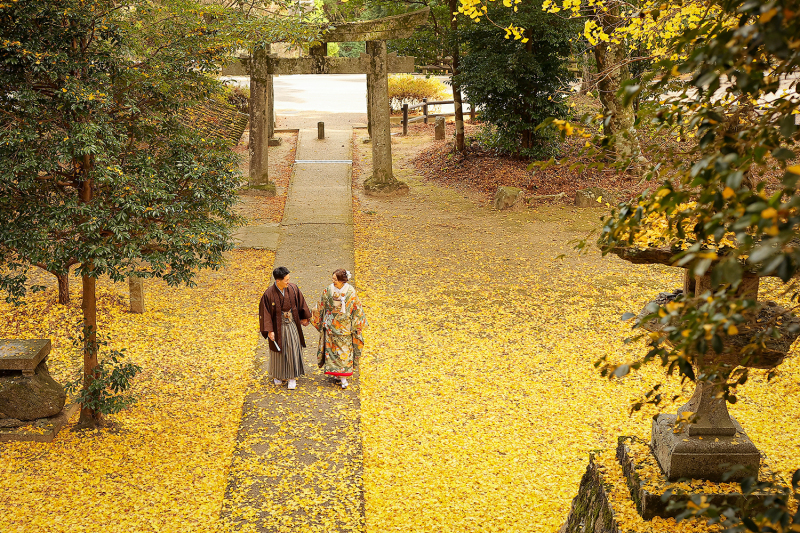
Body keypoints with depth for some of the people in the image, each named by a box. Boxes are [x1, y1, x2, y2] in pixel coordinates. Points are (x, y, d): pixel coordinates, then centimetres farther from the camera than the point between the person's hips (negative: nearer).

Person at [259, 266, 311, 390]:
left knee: (293, 350, 2)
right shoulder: (269, 294, -20)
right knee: (278, 350, 14)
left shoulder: (293, 289, -11)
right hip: (278, 325, -2)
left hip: (292, 324, 2)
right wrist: (269, 331, -14)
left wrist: (304, 318, 15)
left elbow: (300, 303, 5)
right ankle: (277, 375, 34)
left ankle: (292, 377, 14)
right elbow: (265, 313, -13)